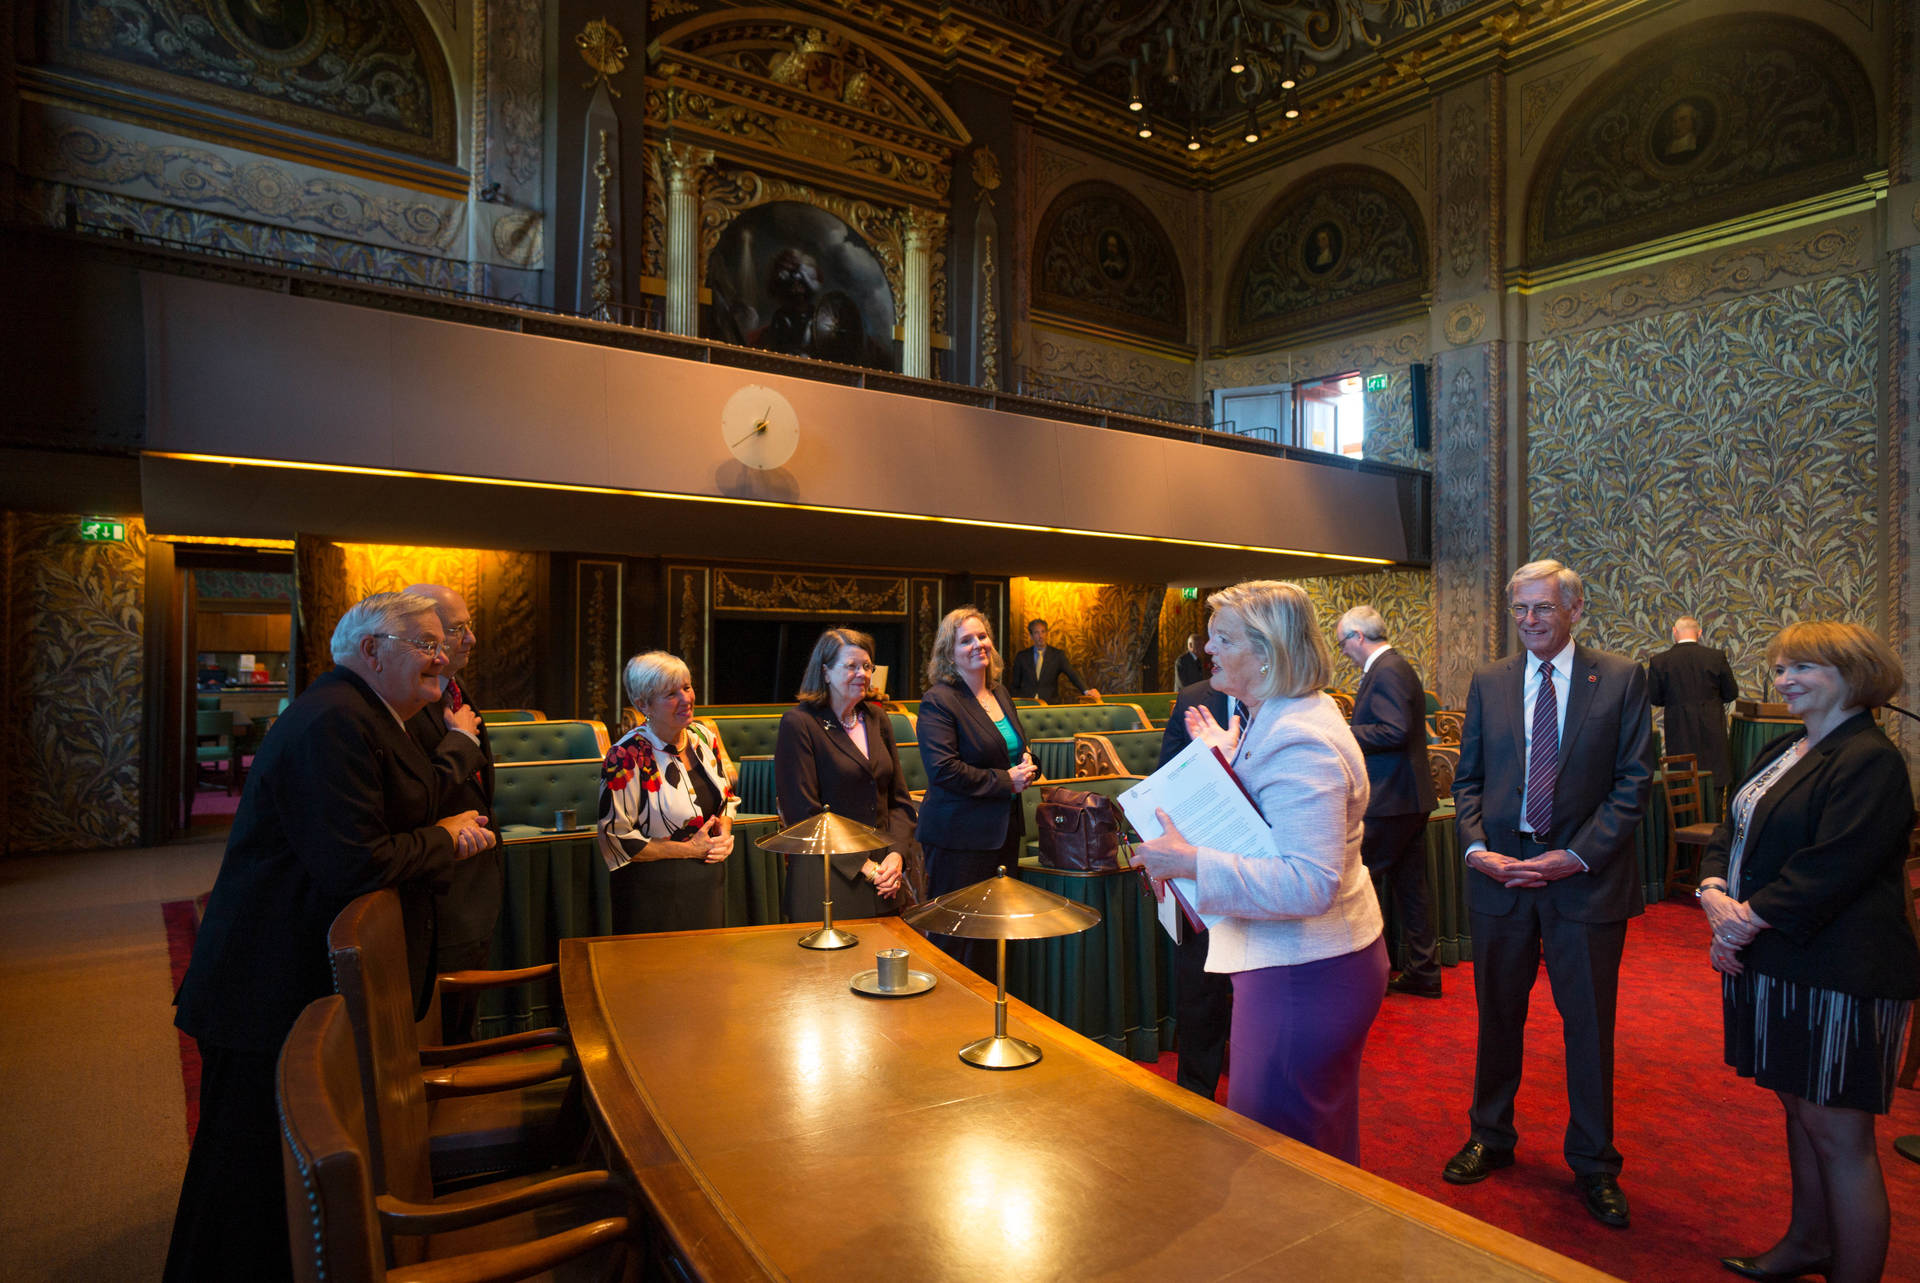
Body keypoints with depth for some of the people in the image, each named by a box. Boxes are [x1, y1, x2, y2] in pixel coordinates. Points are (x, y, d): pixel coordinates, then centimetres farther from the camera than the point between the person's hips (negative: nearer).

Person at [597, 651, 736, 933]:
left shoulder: (702, 737, 2)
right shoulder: (626, 757, -18)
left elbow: (727, 797, 15)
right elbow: (616, 839, -17)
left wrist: (724, 832, -6)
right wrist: (688, 849, -18)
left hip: (710, 883, 6)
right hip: (654, 895, -6)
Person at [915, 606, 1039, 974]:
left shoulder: (1000, 693, 12)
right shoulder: (938, 701, -12)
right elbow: (943, 770, -21)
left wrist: (1026, 763, 3)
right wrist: (1005, 781, -17)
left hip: (1003, 831, 8)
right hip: (959, 837, -8)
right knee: (957, 937, 0)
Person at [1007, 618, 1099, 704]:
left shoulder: (1058, 655, 5)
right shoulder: (1021, 657, 8)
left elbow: (1072, 674, -6)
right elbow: (1015, 686, 14)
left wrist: (1087, 690, -22)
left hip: (1050, 705, 0)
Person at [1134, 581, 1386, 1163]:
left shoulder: (1300, 743, -25)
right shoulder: (1277, 717, 8)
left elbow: (1311, 883, -32)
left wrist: (1191, 862, -32)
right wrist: (1228, 757, 12)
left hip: (1302, 977, -11)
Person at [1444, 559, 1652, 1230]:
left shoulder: (1622, 680, -2)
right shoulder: (1488, 682, 5)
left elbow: (1632, 783, -5)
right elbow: (1468, 778, 7)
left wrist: (1576, 856, -14)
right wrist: (1476, 847, -8)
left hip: (1585, 876, -2)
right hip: (1499, 873, 2)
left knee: (1589, 1024, 10)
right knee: (1497, 1015, 14)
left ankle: (1593, 1166, 30)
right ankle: (1490, 1138, 34)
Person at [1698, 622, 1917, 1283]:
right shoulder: (1783, 753, 14)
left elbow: (1829, 870, -21)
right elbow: (1730, 834, 11)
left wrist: (1748, 920, -16)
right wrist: (1715, 894, -7)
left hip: (1837, 974, -9)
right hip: (1775, 964, 9)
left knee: (1837, 1134, 0)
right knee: (1798, 1106, 20)